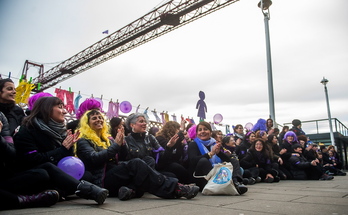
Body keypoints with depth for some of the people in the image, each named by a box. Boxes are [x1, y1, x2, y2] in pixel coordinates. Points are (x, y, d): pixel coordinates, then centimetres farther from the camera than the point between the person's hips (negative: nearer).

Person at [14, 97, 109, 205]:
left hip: (55, 177, 7)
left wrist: (69, 147, -8)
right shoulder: (28, 129, -6)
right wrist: (62, 150, -15)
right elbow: (32, 160, -20)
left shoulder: (58, 129, 11)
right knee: (47, 167, -37)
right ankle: (86, 189, -48)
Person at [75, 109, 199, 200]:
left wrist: (121, 144, 1)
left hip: (116, 176, 7)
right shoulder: (83, 141, 5)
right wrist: (116, 145, -13)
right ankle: (175, 189, -33)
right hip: (102, 181, -7)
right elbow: (94, 158, -15)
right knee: (136, 164, -30)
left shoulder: (107, 138, 23)